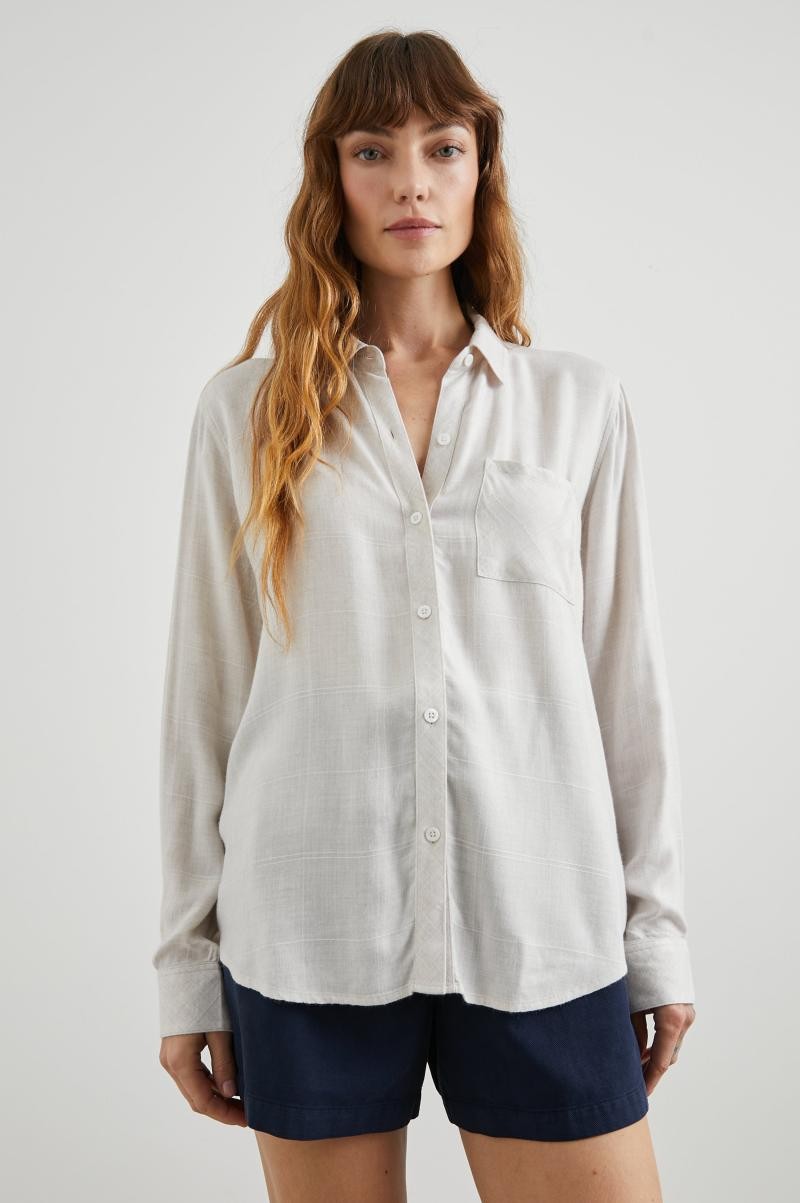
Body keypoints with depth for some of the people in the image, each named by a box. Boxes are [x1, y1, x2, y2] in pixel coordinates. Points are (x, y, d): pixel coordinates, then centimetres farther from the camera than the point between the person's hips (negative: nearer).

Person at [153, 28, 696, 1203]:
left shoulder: (580, 402, 6)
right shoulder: (247, 410, 4)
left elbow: (627, 677, 7)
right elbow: (205, 688, 5)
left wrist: (656, 933, 6)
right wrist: (189, 956, 5)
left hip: (540, 929, 1)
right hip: (308, 931, 0)